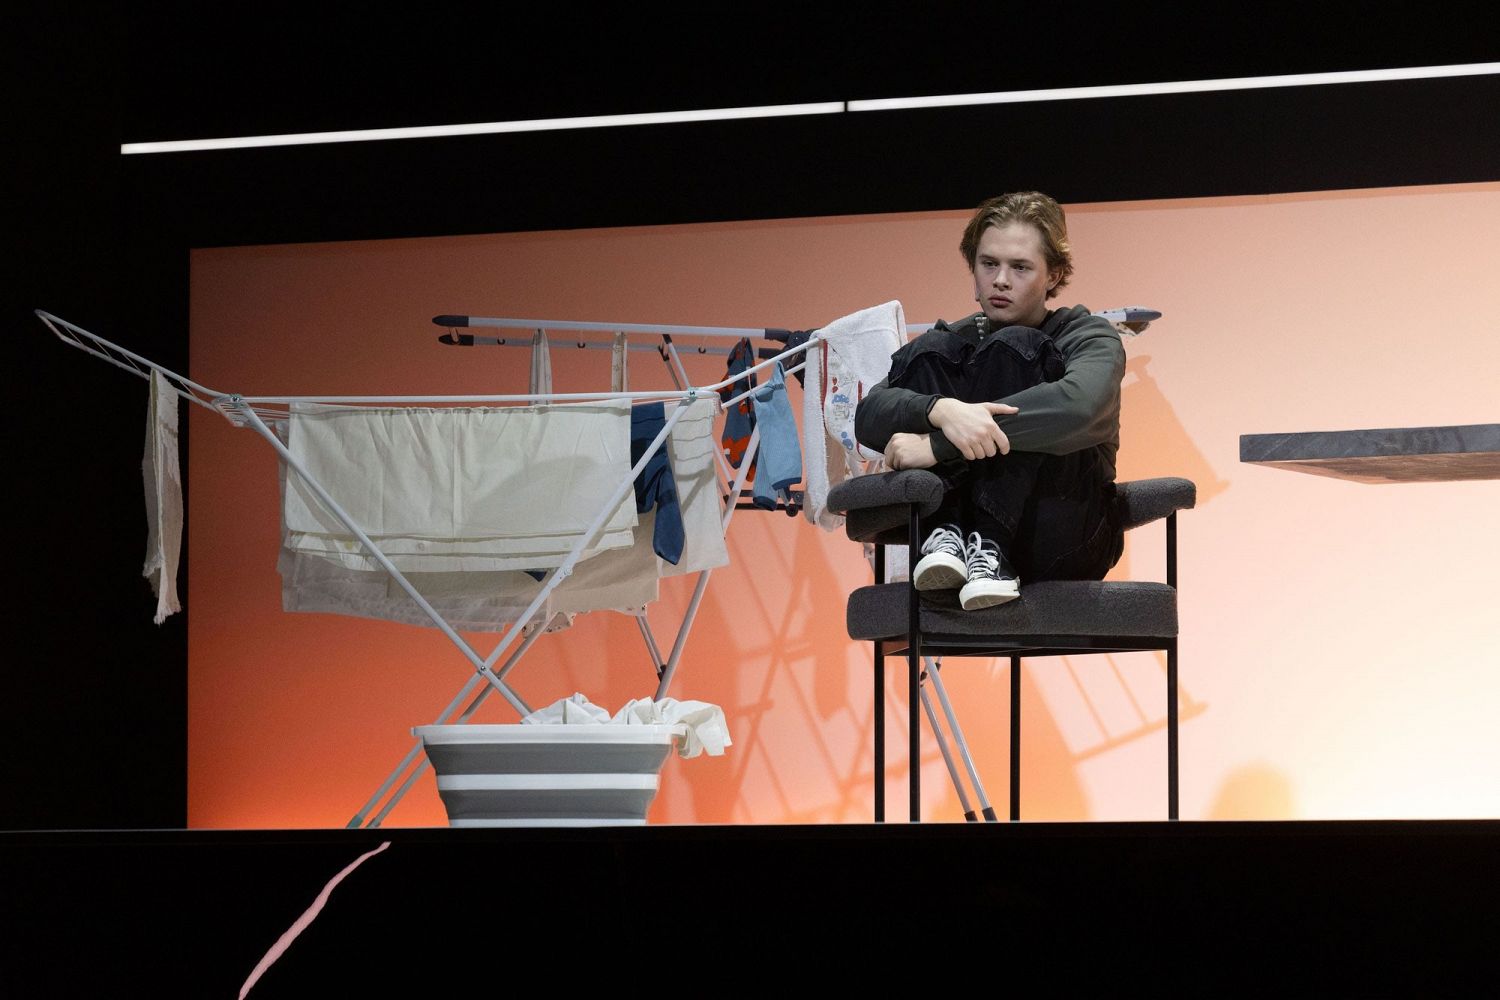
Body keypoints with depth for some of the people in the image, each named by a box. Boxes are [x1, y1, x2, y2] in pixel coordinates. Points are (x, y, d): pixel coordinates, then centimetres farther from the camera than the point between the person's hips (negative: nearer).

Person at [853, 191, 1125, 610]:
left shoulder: (1089, 336, 3)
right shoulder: (952, 342, 13)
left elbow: (1078, 407, -23)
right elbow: (869, 417, -6)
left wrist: (938, 445, -27)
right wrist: (941, 410, -30)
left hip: (1062, 544, -3)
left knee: (1012, 350, -18)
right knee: (927, 353, -10)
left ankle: (989, 549, -29)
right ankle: (944, 536, -27)